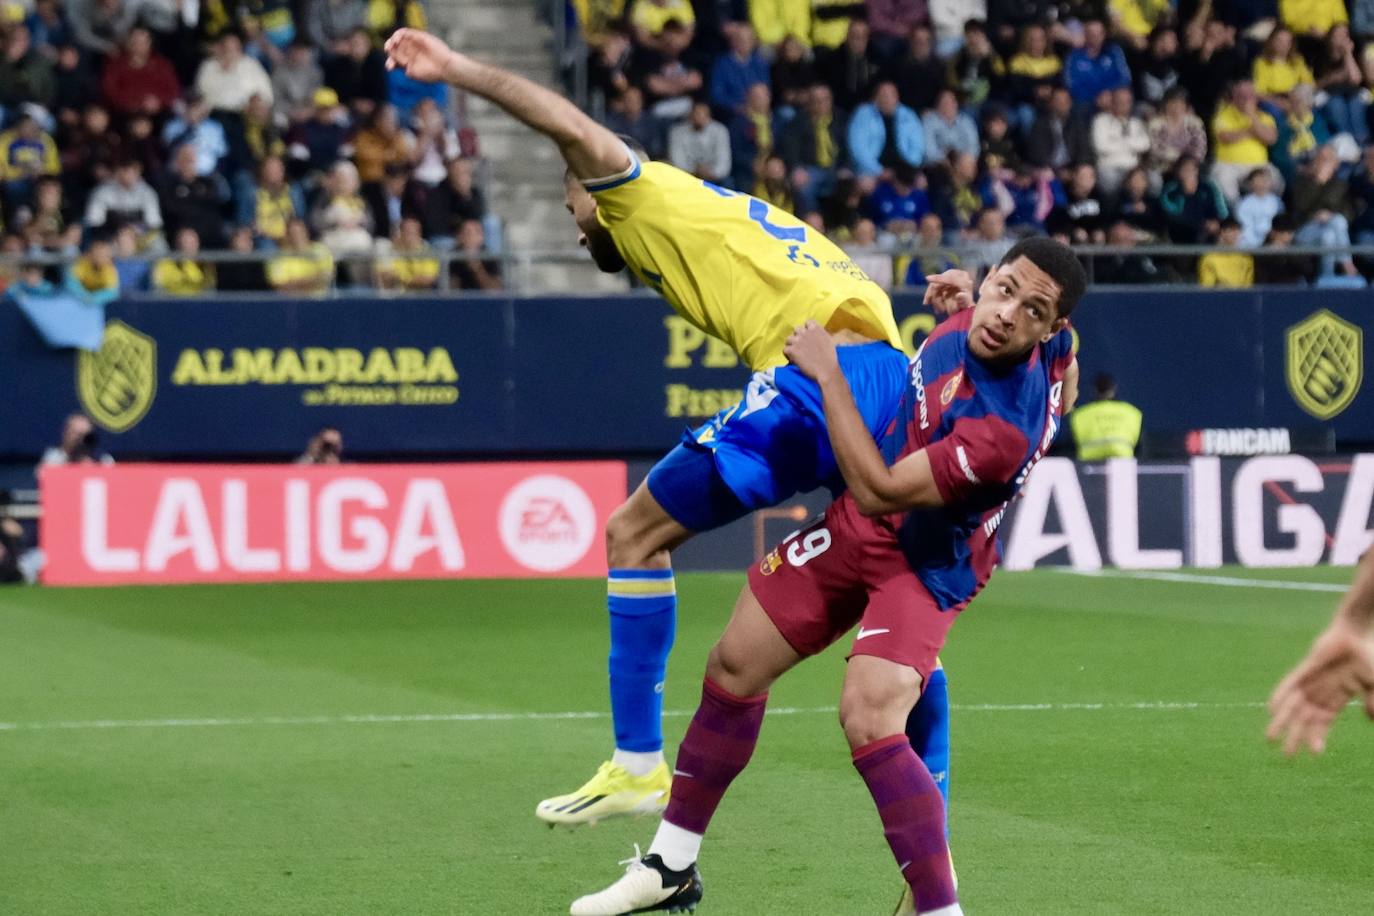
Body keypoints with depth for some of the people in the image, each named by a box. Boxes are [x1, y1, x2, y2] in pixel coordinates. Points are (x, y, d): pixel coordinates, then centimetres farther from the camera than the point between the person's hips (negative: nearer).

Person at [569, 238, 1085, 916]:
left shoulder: (1004, 428, -36)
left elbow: (878, 492, -29)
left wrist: (828, 375, -24)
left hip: (925, 565, -9)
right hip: (857, 527, 9)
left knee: (869, 719, -31)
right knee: (735, 665, 15)